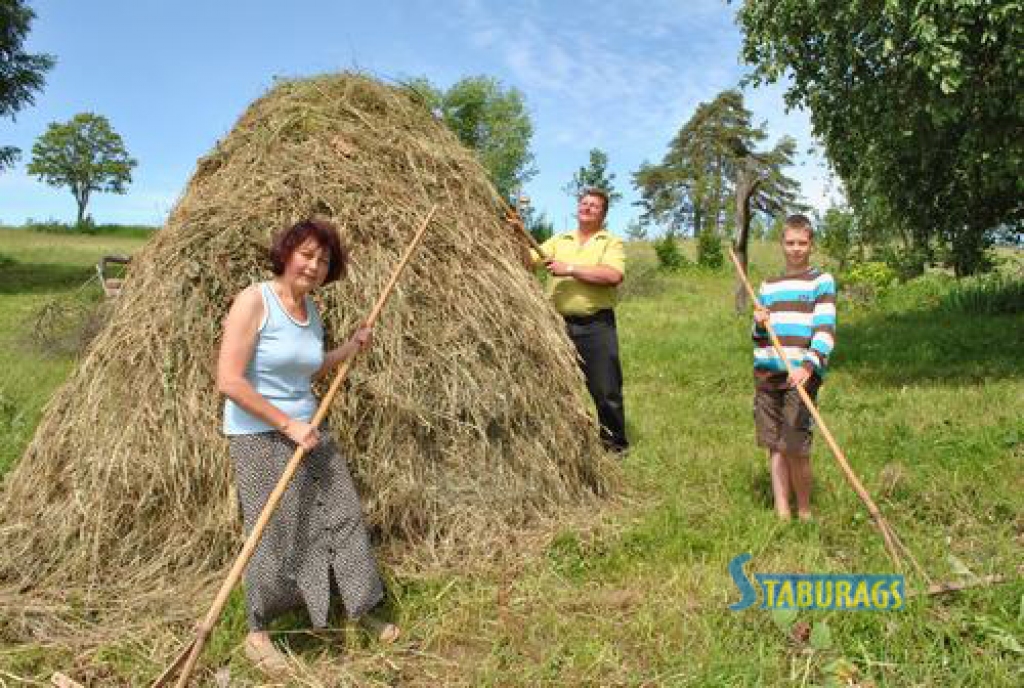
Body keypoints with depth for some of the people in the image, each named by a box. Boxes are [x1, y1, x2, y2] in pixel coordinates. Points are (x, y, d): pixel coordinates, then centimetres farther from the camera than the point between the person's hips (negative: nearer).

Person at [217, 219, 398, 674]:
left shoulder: (311, 310, 6)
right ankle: (257, 634, 25)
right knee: (274, 534, 2)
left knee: (341, 516, 13)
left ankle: (363, 607, 32)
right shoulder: (254, 300, -16)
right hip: (258, 436, -7)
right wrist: (287, 424, -18)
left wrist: (351, 348, 8)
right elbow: (229, 381, -21)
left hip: (308, 430, 7)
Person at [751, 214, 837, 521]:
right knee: (774, 445, 6)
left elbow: (825, 329, -11)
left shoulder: (822, 281, 2)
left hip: (802, 373, -5)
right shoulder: (768, 285, 17)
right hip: (767, 372, 5)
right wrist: (759, 325, -4)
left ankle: (804, 513, 8)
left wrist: (808, 366, -25)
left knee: (794, 446, -10)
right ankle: (781, 512, 13)